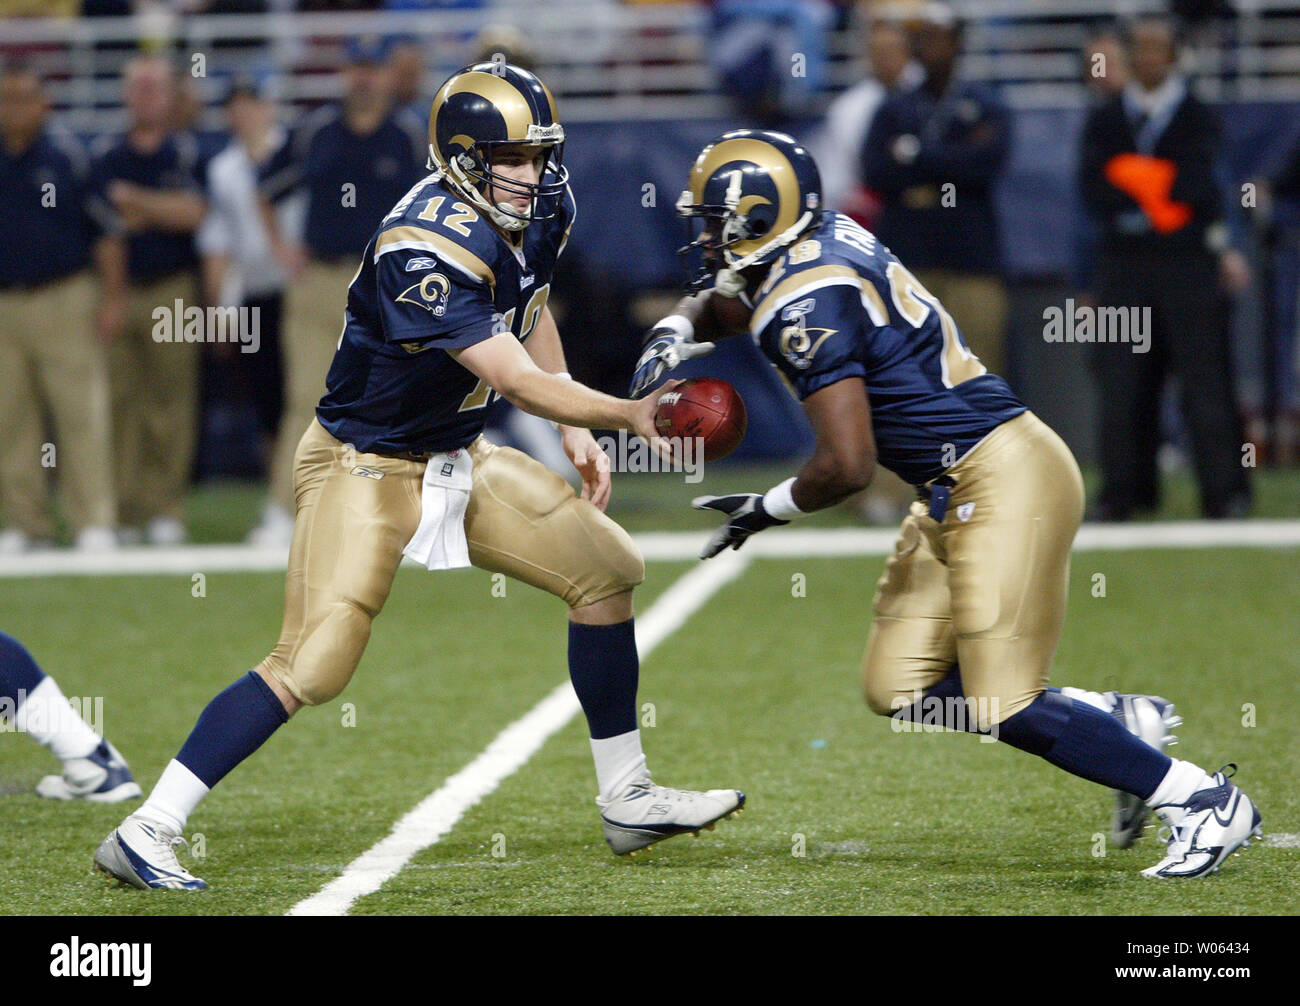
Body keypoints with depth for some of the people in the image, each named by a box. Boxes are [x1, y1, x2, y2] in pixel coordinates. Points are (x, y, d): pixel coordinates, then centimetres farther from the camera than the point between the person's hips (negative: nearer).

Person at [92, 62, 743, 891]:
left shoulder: (539, 214, -2)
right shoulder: (427, 251, -30)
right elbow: (519, 381, -33)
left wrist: (577, 434, 13)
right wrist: (629, 414, -40)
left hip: (456, 459, 9)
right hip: (365, 468, -9)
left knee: (607, 570, 8)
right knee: (314, 665, -20)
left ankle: (628, 799, 20)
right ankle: (145, 834, -15)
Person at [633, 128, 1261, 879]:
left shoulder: (808, 308, -19)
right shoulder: (825, 240, 9)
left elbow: (848, 466, -25)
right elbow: (721, 304, 31)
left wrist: (768, 510, -6)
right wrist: (676, 332, 9)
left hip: (1005, 480, -10)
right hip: (958, 496, 10)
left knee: (1002, 706, -11)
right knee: (899, 689, 8)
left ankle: (1198, 797, -1)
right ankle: (1121, 721, 13)